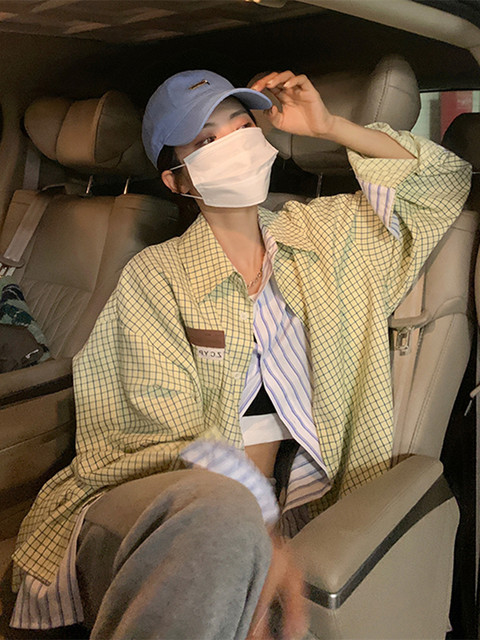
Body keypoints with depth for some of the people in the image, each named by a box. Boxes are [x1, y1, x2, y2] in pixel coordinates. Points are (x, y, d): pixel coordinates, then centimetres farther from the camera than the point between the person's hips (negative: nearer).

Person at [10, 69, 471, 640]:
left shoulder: (319, 232, 13)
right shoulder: (155, 276, 0)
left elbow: (445, 180, 20)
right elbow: (174, 435, -9)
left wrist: (329, 127, 9)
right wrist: (260, 542, -25)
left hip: (279, 513, 2)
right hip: (154, 507, -1)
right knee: (216, 505, -38)